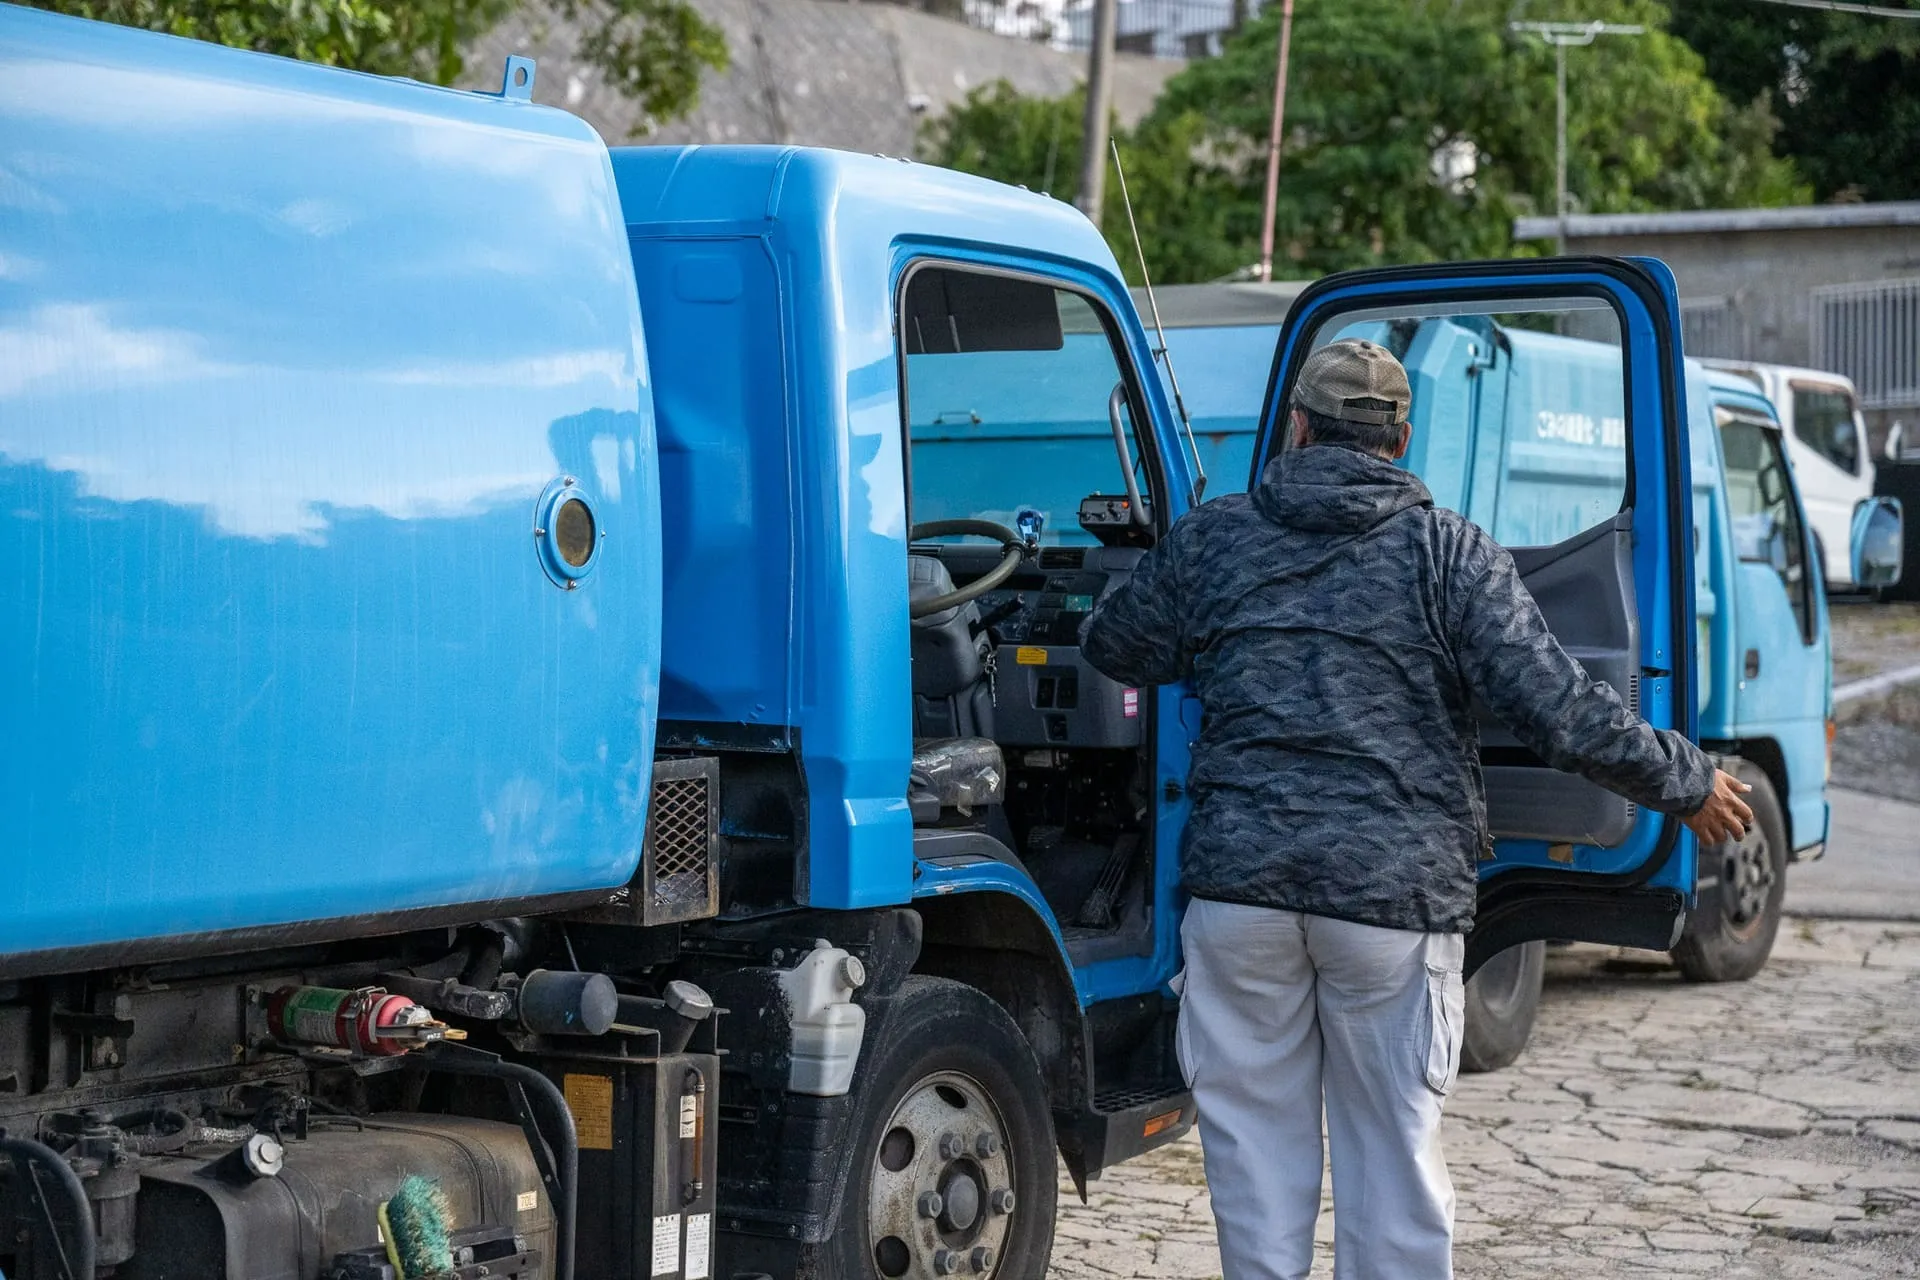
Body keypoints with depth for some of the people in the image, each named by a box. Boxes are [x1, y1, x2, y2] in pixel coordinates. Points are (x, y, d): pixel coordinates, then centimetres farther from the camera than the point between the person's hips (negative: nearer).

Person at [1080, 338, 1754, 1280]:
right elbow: (1559, 711, -7)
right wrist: (1689, 784, 6)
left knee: (1254, 1135, 12)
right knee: (1392, 1143, 9)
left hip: (1239, 880, 1)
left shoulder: (1209, 538, 8)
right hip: (1395, 886, -1)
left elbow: (1112, 649, 22)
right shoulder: (1450, 551, 0)